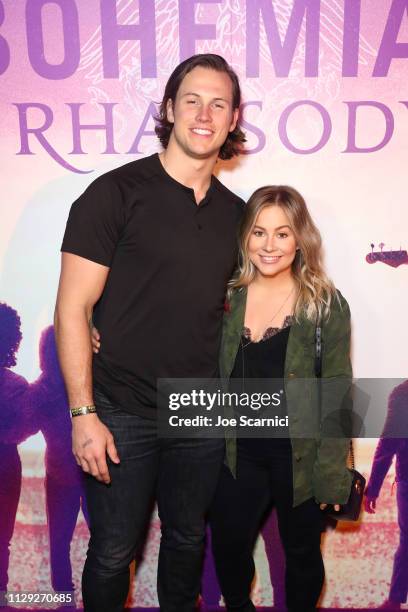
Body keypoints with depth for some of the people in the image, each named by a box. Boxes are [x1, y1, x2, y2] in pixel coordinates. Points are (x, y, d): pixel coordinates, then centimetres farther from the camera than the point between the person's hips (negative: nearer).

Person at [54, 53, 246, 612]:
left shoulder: (234, 213, 6)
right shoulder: (116, 193, -10)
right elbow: (72, 309, -12)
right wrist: (83, 414, -15)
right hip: (122, 415, -4)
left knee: (188, 538, 23)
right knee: (113, 552, 14)